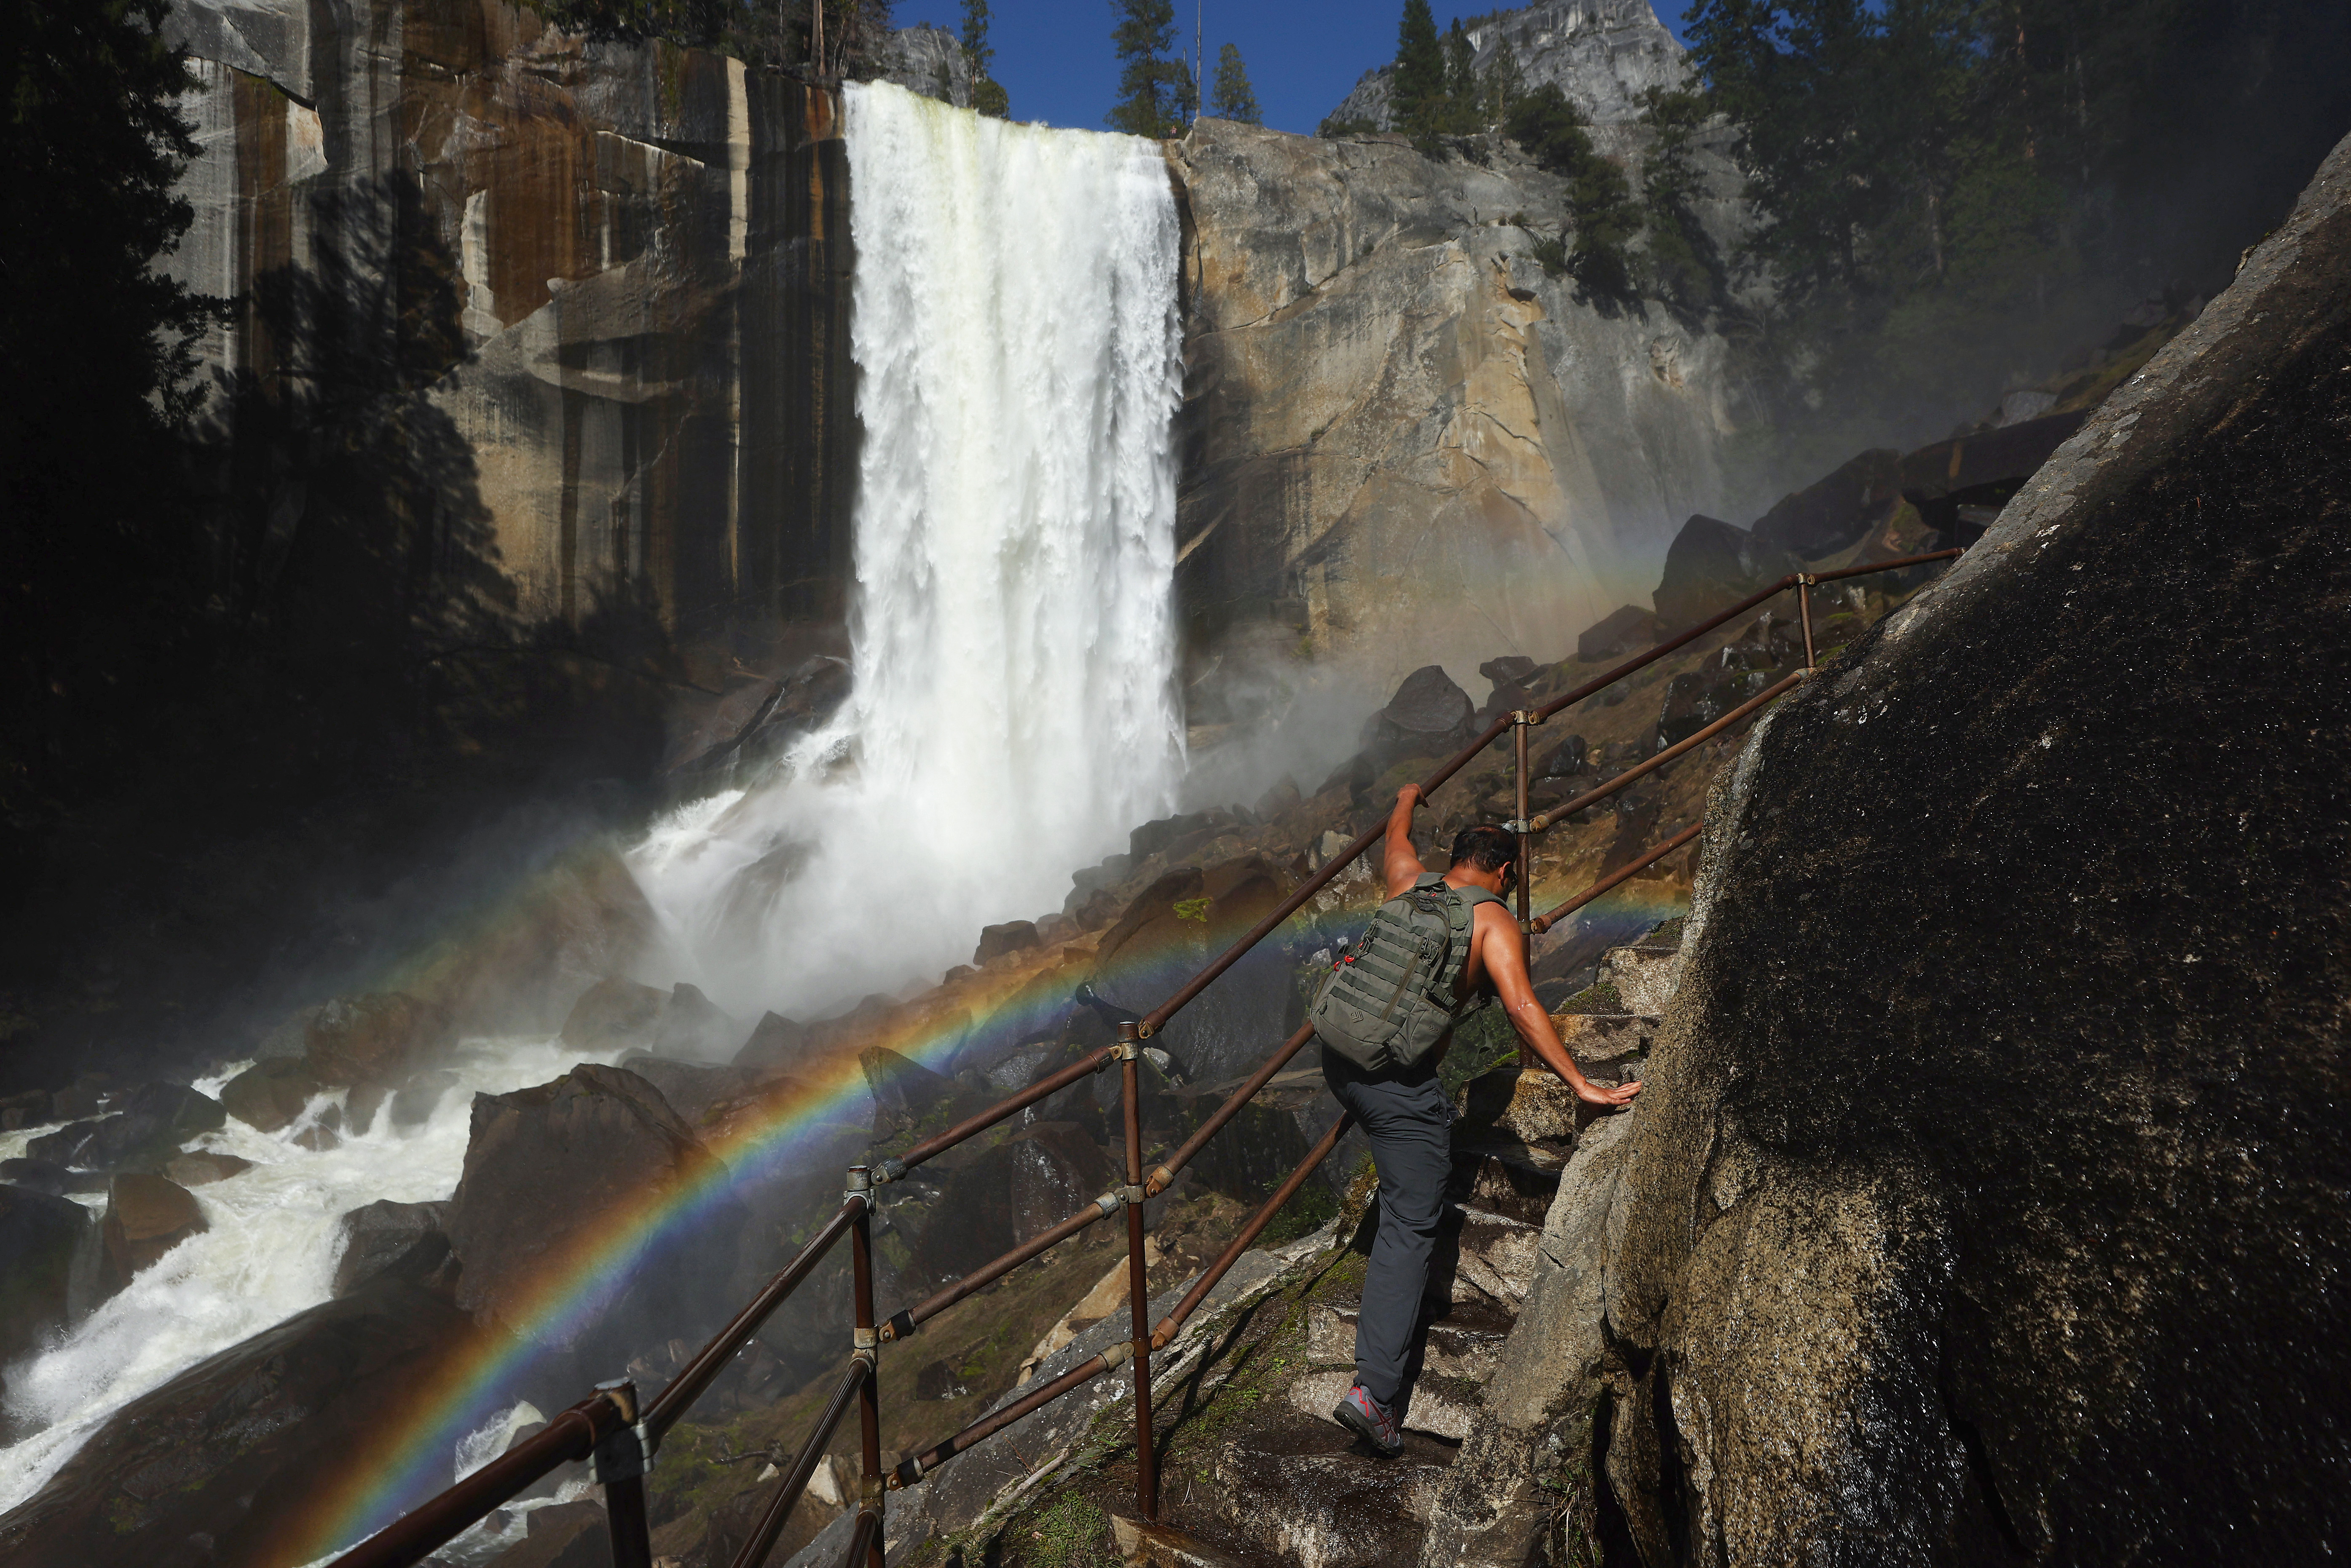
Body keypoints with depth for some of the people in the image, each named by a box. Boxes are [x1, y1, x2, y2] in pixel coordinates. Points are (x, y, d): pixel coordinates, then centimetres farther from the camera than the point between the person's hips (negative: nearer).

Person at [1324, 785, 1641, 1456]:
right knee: (1411, 1227, 2)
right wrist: (1580, 1084, -15)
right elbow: (1520, 1005, -17)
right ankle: (1374, 1389, -2)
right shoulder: (1494, 920, -4)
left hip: (1338, 1057, 6)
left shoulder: (1409, 884, 11)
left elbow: (1396, 835, 33)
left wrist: (1408, 800, 54)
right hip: (1401, 1083, -6)